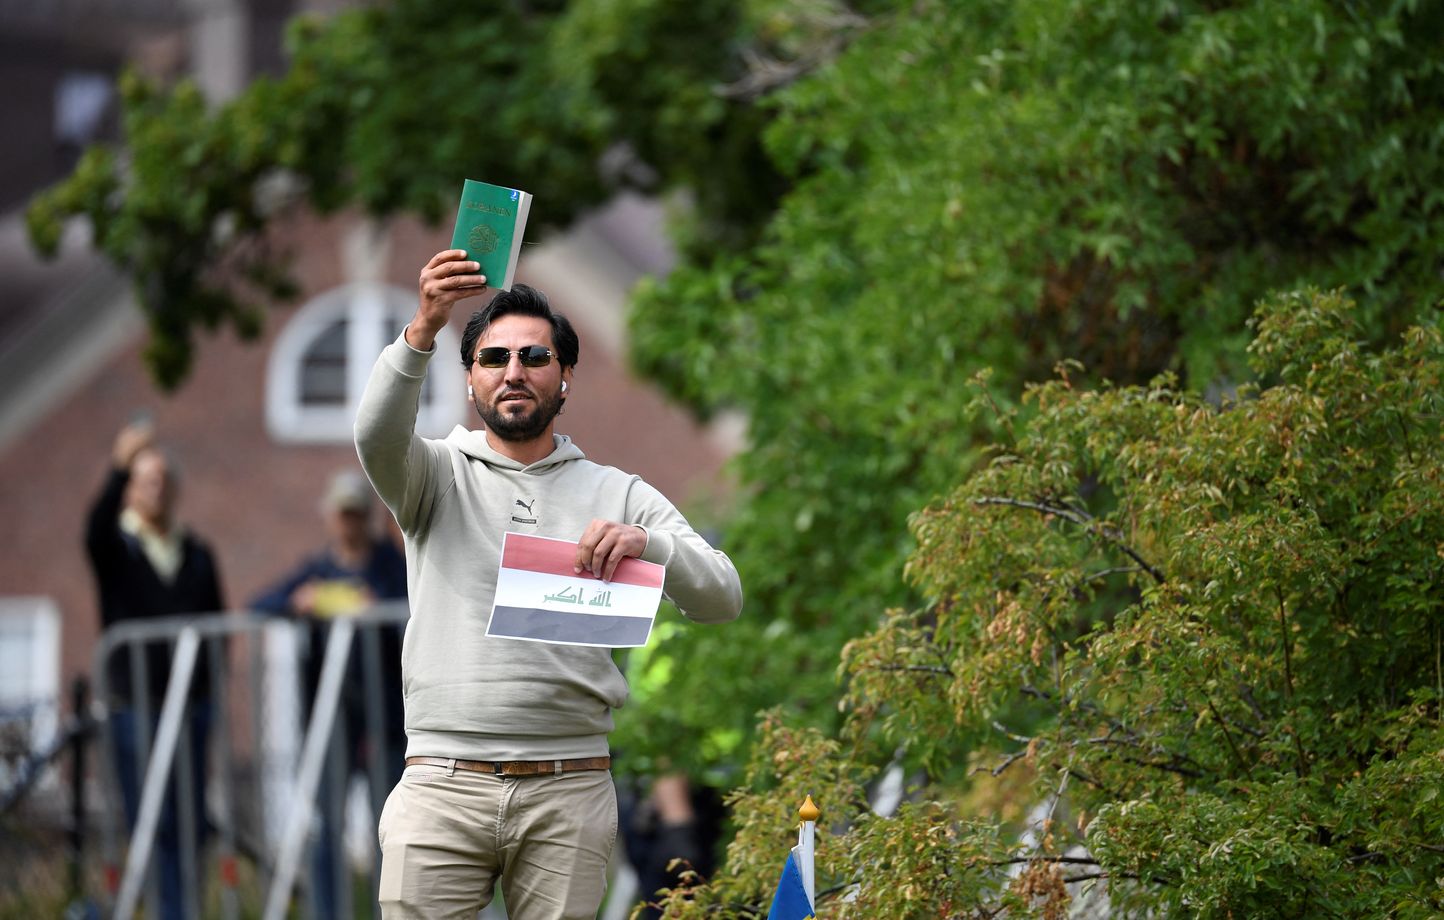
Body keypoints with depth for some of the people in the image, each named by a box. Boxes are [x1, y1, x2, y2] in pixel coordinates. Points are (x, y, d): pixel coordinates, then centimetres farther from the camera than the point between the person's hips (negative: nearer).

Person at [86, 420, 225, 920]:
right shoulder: (116, 547, 2)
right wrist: (119, 468, -37)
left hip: (193, 705, 4)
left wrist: (213, 679, 3)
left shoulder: (197, 554, 14)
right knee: (152, 823, -7)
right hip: (136, 705, -4)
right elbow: (96, 526, -22)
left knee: (190, 820, 5)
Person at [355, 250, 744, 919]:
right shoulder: (439, 476, 11)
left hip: (568, 792, 1)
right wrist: (422, 330, -29)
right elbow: (377, 435, -12)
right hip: (444, 786, -1)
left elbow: (722, 599, 3)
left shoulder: (619, 497, 13)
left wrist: (647, 543, -18)